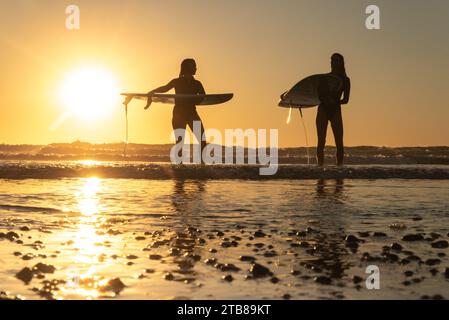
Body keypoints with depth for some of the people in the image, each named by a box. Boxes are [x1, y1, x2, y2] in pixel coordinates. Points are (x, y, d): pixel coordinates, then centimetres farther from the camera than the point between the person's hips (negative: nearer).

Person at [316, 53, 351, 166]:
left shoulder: (345, 80, 8)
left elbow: (346, 100, 3)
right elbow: (317, 94, 5)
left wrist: (335, 102, -14)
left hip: (335, 111, 0)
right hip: (323, 110, 0)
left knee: (339, 143, -7)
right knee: (321, 142, -5)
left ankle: (340, 165, -3)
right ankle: (320, 166, -4)